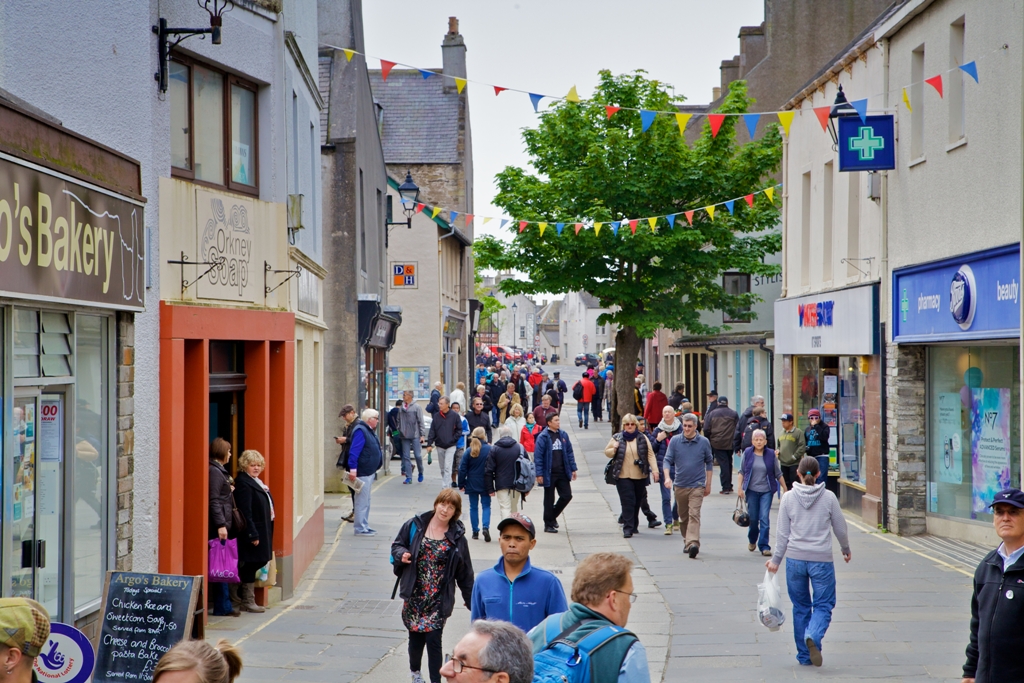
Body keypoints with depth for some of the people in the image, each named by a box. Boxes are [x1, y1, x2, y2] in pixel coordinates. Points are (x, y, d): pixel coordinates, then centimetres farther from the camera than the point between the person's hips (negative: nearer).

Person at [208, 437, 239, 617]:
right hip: (219, 526, -10)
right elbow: (214, 501, -19)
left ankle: (224, 605, 16)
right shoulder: (214, 472, -12)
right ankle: (222, 606, -3)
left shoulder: (219, 470, 19)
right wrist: (221, 525, -23)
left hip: (224, 525, 10)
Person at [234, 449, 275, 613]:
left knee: (256, 563, 13)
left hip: (262, 530, 10)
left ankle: (245, 599, 21)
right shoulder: (243, 483, -16)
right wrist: (253, 534, -22)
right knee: (250, 565, -3)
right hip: (252, 531, -10)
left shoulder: (256, 481, 16)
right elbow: (245, 512, -21)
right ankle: (248, 601, 5)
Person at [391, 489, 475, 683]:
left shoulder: (457, 537, -2)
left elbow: (465, 573, 3)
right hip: (414, 595, 1)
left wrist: (471, 601, 5)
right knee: (416, 637, 11)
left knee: (433, 639, -7)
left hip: (439, 599, -1)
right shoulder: (415, 525, -2)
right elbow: (397, 546, 10)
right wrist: (401, 554, -14)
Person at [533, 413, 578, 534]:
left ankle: (553, 515, 27)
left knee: (567, 496, 5)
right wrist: (539, 474, -15)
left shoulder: (563, 435, 7)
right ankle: (548, 524, 17)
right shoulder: (543, 437, -10)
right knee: (549, 500, 5)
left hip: (562, 473, 5)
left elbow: (569, 452, 13)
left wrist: (573, 469, 8)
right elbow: (538, 456, -12)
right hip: (549, 474, -5)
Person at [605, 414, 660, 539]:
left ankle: (634, 526, 27)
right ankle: (627, 528, -10)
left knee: (637, 502, 11)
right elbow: (607, 452, 12)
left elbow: (650, 454, 0)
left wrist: (655, 470, -9)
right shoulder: (617, 438, 4)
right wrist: (614, 449, -11)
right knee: (627, 502, -10)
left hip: (640, 476, 1)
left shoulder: (642, 438, 3)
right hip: (623, 476, -1)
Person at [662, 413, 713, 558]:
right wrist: (667, 477, -17)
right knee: (683, 517, 13)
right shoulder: (675, 441, 1)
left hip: (697, 486, -2)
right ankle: (686, 541, 27)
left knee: (694, 514, -16)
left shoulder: (703, 442, 1)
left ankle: (693, 543, -26)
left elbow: (709, 462, 11)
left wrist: (708, 484, 10)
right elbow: (667, 460, 0)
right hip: (680, 485, 2)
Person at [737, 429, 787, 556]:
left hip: (766, 491, -1)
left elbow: (778, 474, 6)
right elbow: (742, 472, 5)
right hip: (752, 491, 1)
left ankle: (764, 546, -5)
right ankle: (752, 540, 34)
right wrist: (740, 488, -2)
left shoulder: (771, 454, -1)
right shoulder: (747, 453, 0)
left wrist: (785, 489, 7)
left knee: (765, 518, -8)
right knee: (753, 518, 8)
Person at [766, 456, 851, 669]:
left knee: (800, 607, 14)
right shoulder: (829, 497, -4)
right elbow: (840, 528, 5)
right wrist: (846, 549, 23)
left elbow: (783, 533, -1)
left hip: (795, 560, 2)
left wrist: (776, 560, 9)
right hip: (822, 561, -1)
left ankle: (804, 655, 17)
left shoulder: (788, 498, -3)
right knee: (823, 605, 5)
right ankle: (813, 636, -25)